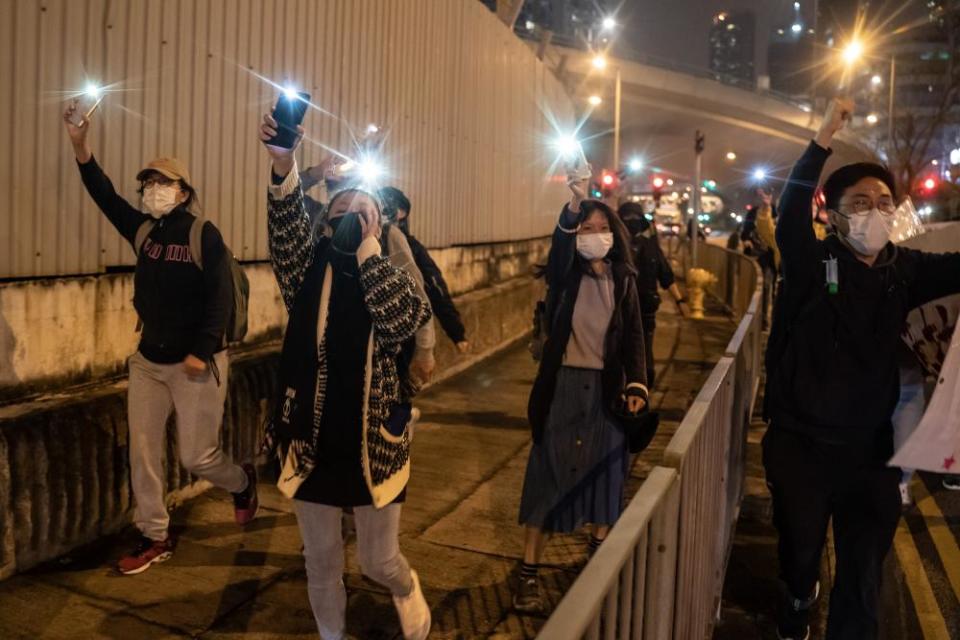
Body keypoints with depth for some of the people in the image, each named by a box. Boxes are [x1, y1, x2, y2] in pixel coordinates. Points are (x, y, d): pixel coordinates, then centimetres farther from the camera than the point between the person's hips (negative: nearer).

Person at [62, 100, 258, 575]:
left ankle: (243, 482, 32)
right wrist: (79, 144, -16)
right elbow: (104, 195, -3)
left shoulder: (205, 235, -12)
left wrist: (200, 353, -21)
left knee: (196, 457, 0)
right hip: (148, 360, 6)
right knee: (142, 453, 8)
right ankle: (154, 538, 23)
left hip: (197, 363, -6)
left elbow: (221, 298, -16)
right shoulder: (142, 229, 6)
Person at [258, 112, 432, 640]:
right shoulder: (311, 269, -1)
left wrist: (368, 248, -19)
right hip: (313, 436, 1)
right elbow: (286, 223, -21)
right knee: (321, 561, 15)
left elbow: (404, 321, -24)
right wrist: (284, 163, -39)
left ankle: (407, 588, 47)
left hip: (373, 440, -1)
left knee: (379, 561, 12)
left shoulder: (391, 275, -2)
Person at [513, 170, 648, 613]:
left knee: (604, 470, 12)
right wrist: (573, 206, -43)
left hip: (607, 387, 3)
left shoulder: (623, 278, 5)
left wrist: (637, 385, -11)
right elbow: (559, 251, -27)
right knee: (549, 472, 0)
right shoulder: (566, 273, -3)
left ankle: (599, 550, 33)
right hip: (563, 385, -3)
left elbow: (634, 335, 2)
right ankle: (529, 573, 6)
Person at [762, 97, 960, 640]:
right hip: (801, 443, -2)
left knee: (865, 574, 10)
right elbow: (792, 209, -24)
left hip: (871, 447, 2)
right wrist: (825, 137, -30)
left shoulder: (905, 270, 1)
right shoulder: (814, 262, -10)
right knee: (800, 550, 18)